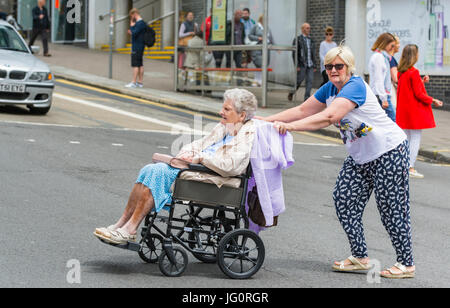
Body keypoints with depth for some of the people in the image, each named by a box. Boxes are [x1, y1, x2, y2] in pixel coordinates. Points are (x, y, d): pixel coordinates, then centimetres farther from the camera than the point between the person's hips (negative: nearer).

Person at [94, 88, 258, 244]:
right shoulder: (223, 128, 22)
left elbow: (230, 165, -22)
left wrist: (201, 158, -13)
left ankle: (129, 230, -21)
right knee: (149, 170, -11)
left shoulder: (249, 134, -7)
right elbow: (199, 144, 26)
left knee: (158, 172, -22)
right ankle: (122, 223, -13)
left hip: (209, 177, -9)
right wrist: (186, 153, 4)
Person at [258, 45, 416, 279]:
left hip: (388, 152, -9)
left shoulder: (355, 87, -24)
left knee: (391, 207, -6)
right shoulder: (330, 88, 4)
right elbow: (303, 111, 5)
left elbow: (329, 116, -36)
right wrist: (267, 121, -4)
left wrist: (289, 126, -40)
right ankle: (360, 257, 9)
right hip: (360, 156, 9)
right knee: (344, 199, 0)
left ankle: (406, 264, 6)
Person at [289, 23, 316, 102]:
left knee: (310, 81, -4)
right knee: (299, 80, -1)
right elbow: (294, 54, -6)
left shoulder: (311, 40, 16)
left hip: (310, 65, 5)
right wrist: (297, 65, -13)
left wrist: (314, 66, 13)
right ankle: (291, 93, 22)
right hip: (302, 65, -5)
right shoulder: (298, 40, -2)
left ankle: (307, 98, -2)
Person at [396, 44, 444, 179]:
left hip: (404, 110, 8)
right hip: (415, 110, -8)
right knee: (416, 138, -4)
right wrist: (433, 101, -7)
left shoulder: (401, 72, 7)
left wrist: (422, 81, 16)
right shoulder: (414, 72, -17)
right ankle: (411, 168, -8)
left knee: (406, 138, 15)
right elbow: (418, 94, -17)